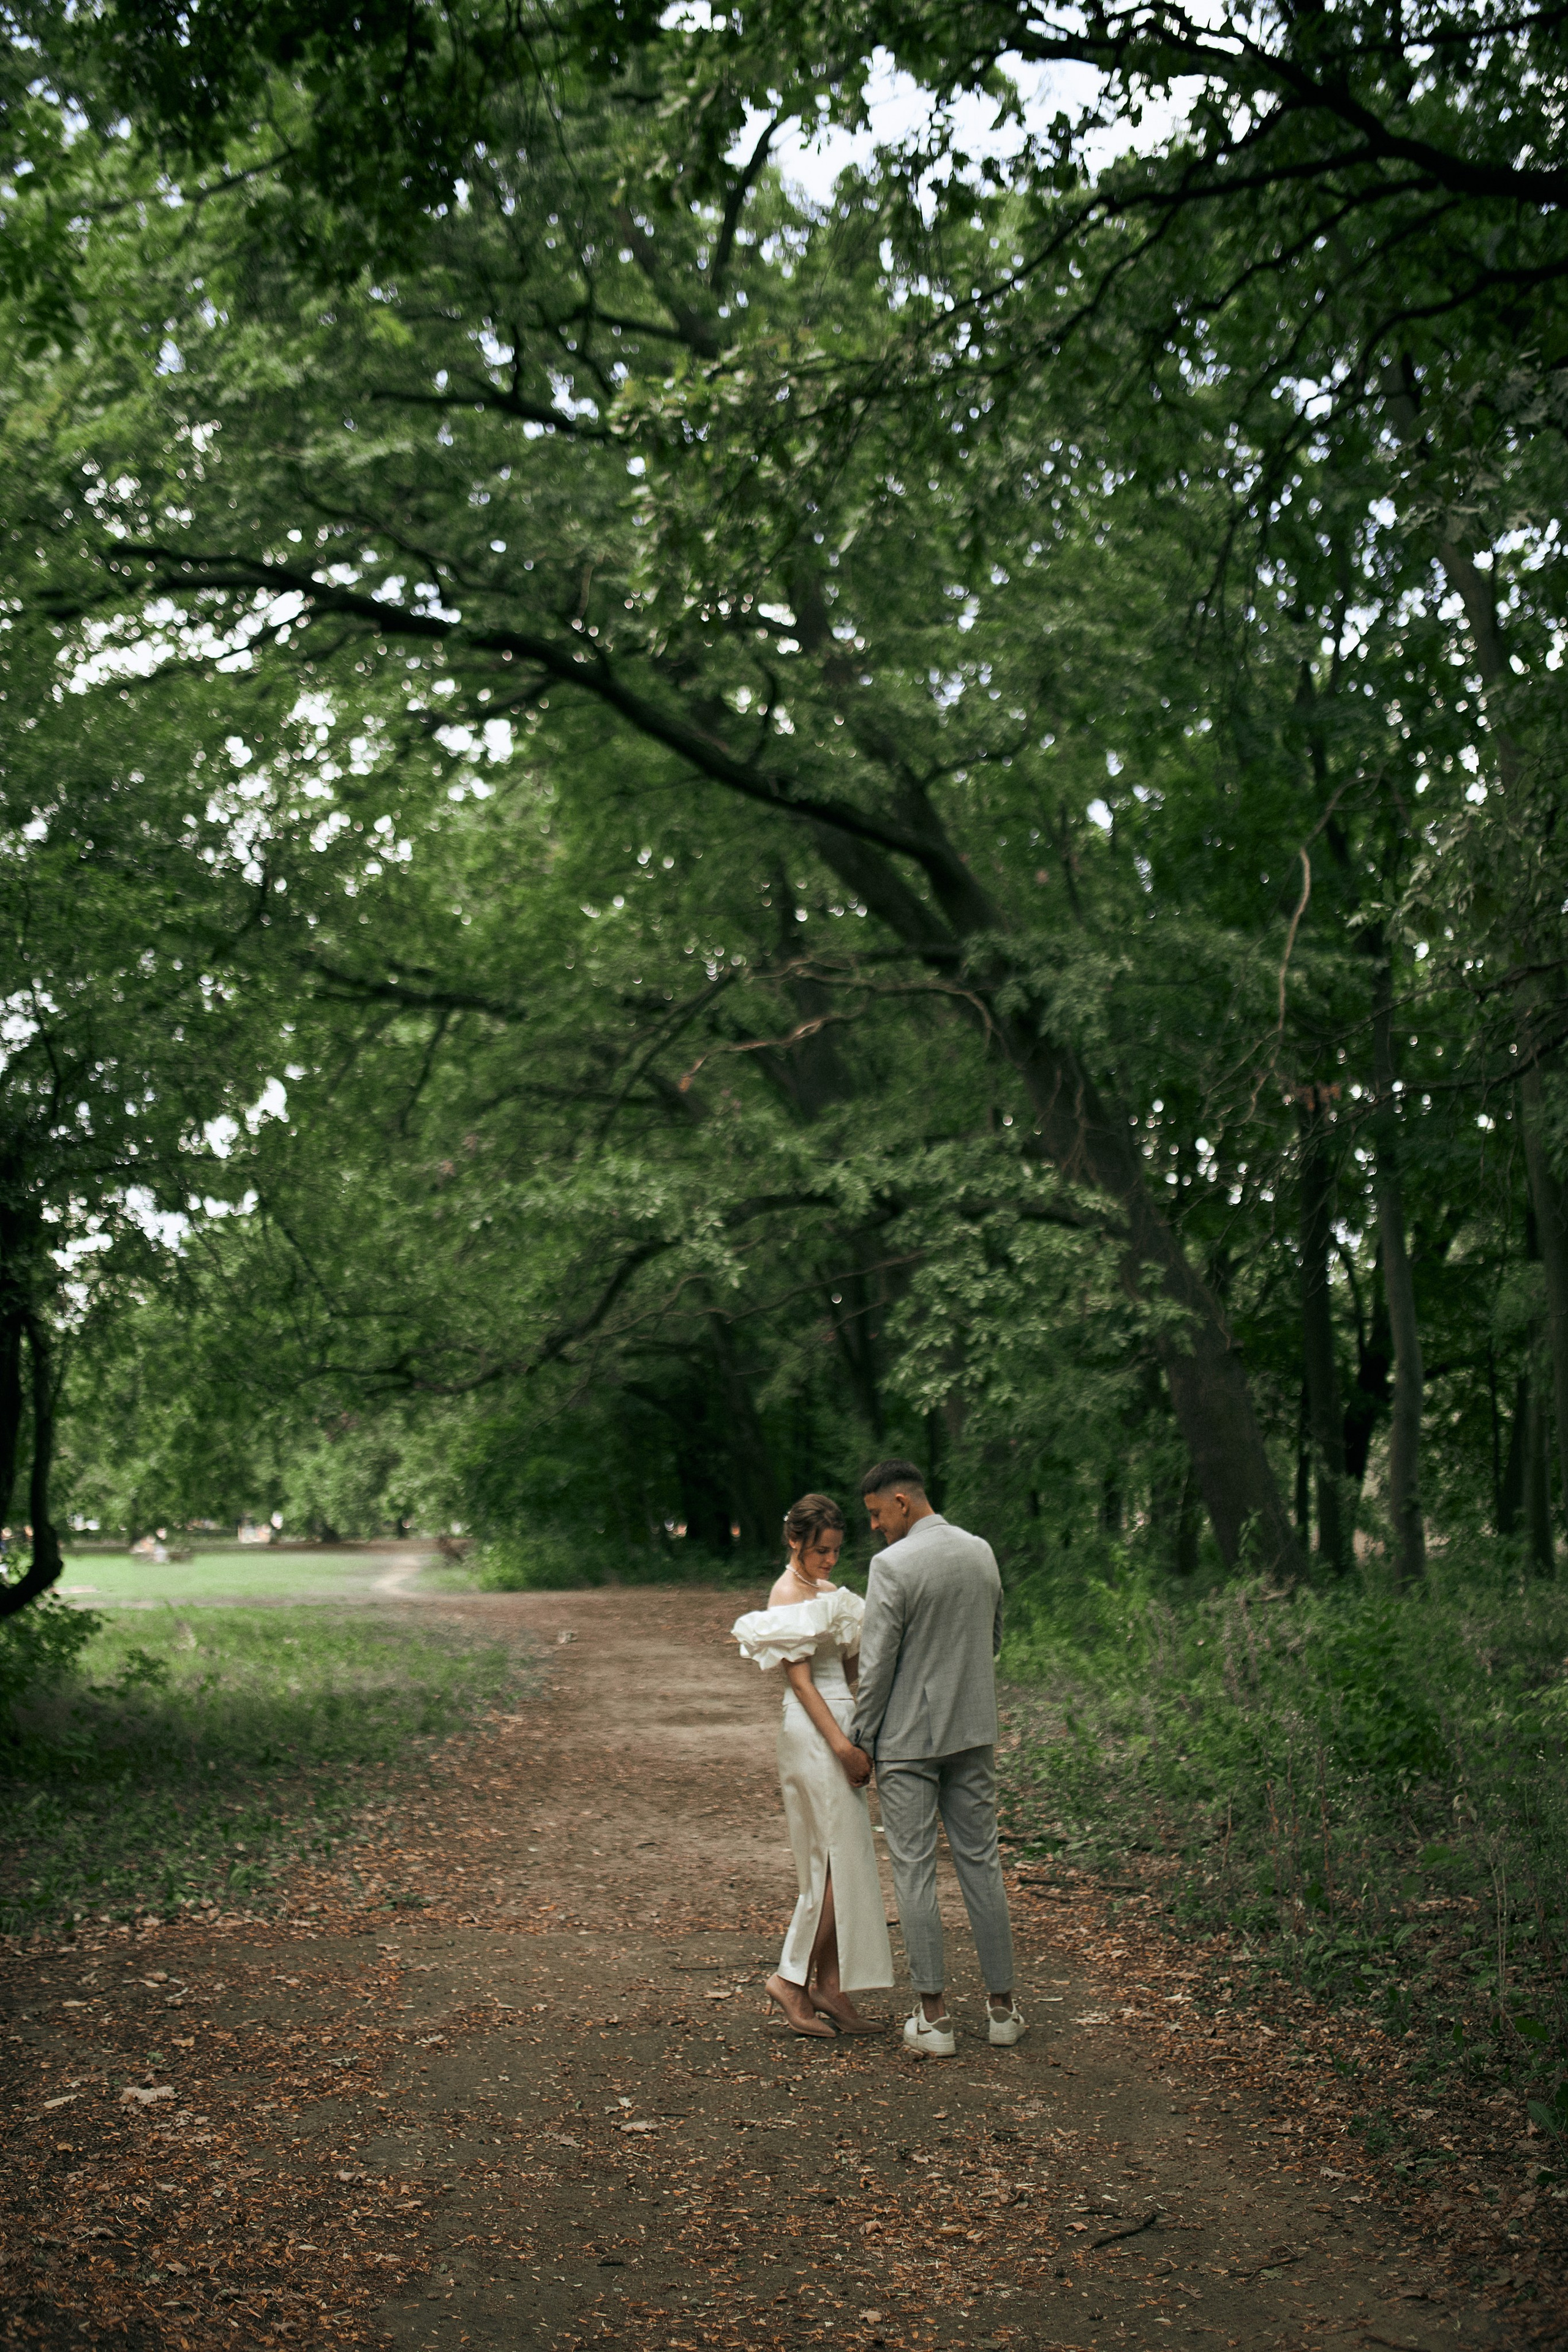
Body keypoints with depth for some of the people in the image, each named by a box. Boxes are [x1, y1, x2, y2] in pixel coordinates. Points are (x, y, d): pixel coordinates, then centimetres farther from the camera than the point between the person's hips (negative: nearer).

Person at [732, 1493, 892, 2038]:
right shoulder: (788, 1595, -11)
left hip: (838, 1730, 9)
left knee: (838, 1863, 9)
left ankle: (829, 1987, 13)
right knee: (842, 1860, -7)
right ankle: (793, 1978, 1)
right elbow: (800, 1681, -16)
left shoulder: (825, 1591, 16)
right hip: (814, 1733, -9)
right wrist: (843, 1746, -19)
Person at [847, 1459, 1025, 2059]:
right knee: (980, 1862, 12)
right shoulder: (982, 1553, 5)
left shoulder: (893, 1565, -16)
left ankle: (933, 2016, 5)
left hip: (908, 1739, -6)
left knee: (914, 1871, 2)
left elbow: (877, 1664, -15)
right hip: (973, 1733, 6)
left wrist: (861, 1740, -5)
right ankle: (1002, 2006, 17)